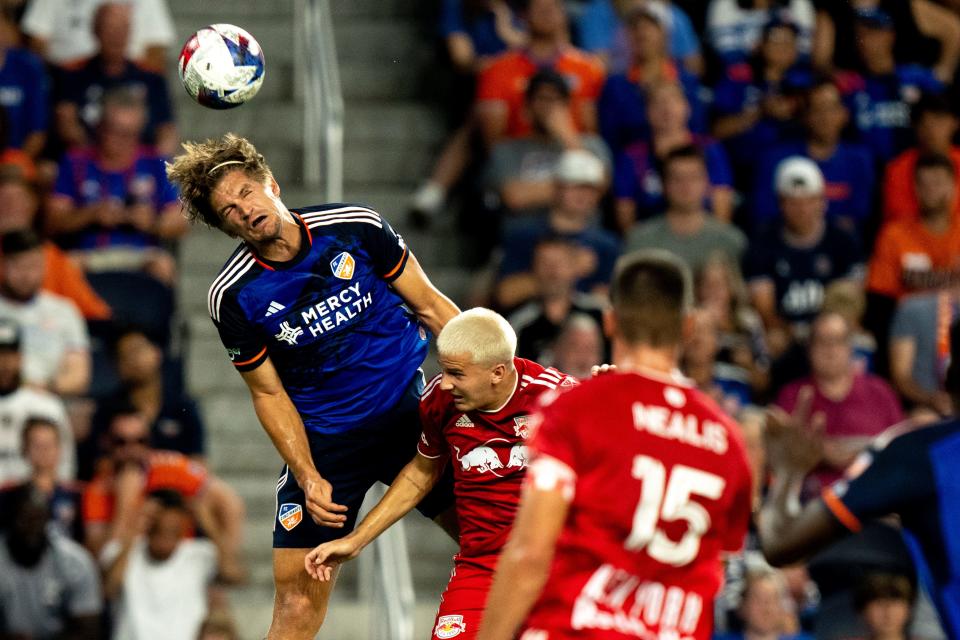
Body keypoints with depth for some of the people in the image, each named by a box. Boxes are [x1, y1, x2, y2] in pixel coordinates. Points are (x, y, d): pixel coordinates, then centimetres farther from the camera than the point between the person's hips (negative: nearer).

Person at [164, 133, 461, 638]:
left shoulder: (356, 227, -10)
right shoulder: (233, 297, -11)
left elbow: (431, 307, 1)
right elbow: (269, 394, -1)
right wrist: (308, 478, -11)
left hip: (407, 412, 2)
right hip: (323, 442, -2)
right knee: (299, 589, -7)